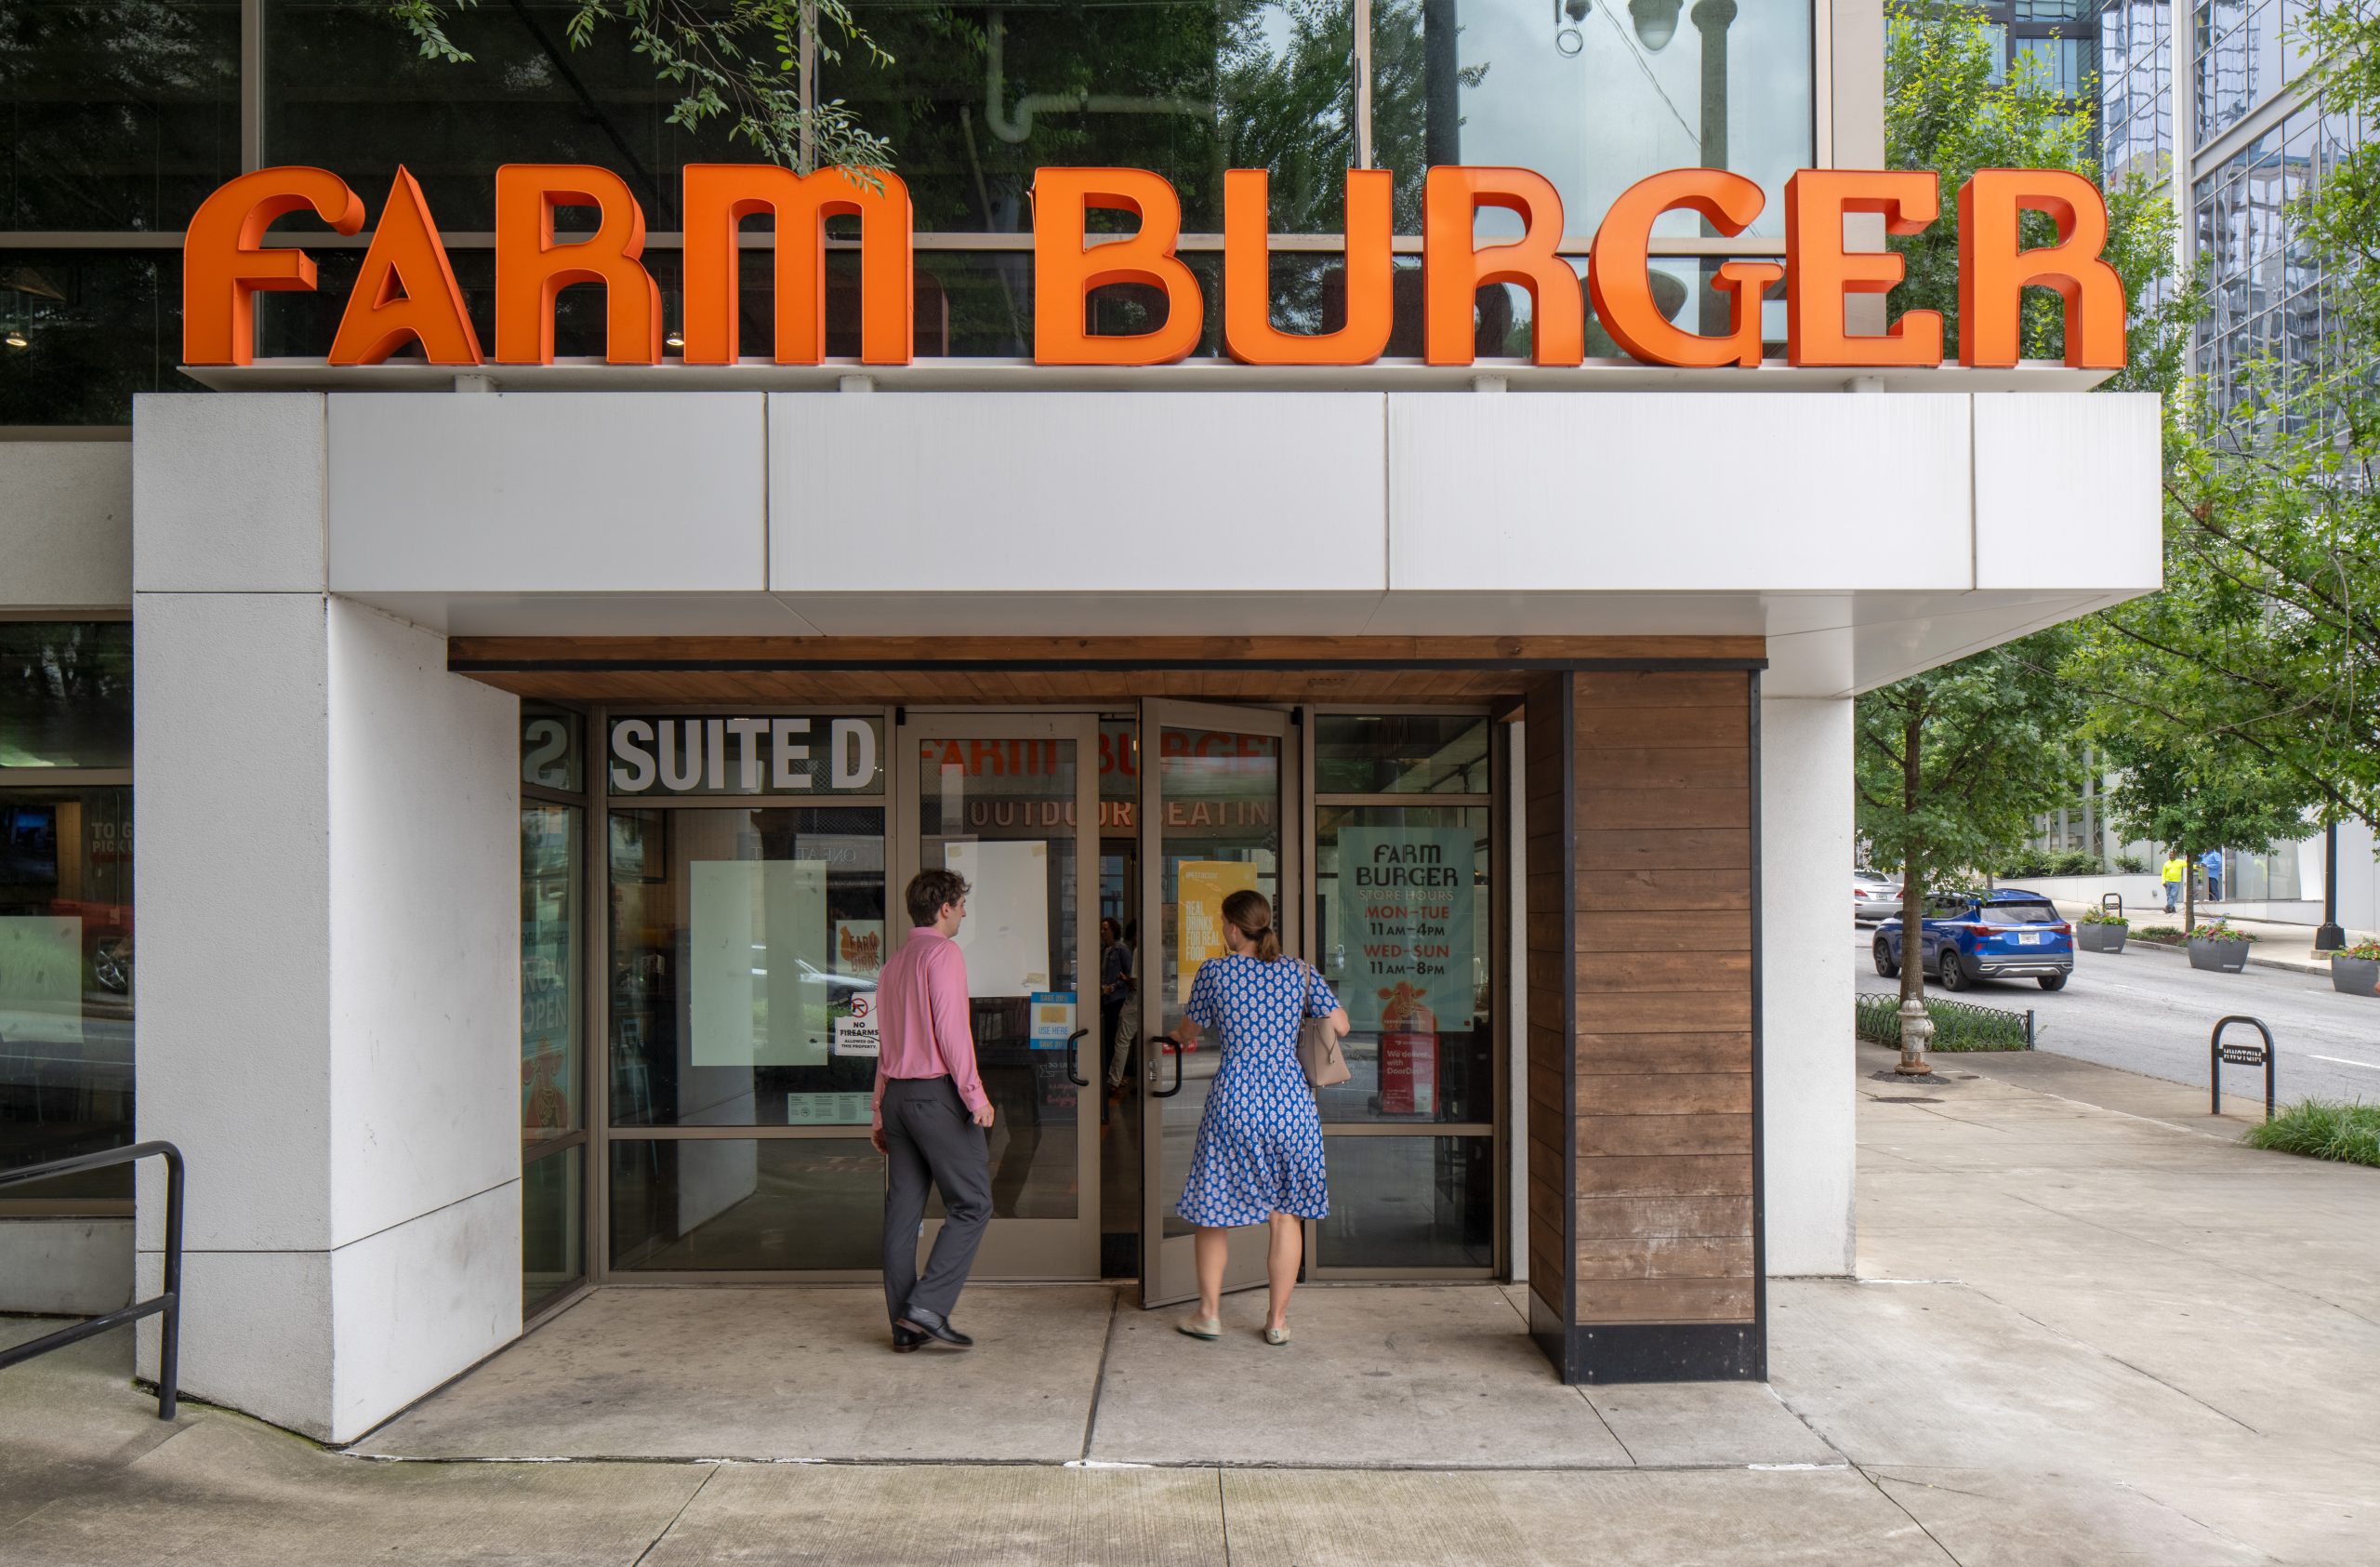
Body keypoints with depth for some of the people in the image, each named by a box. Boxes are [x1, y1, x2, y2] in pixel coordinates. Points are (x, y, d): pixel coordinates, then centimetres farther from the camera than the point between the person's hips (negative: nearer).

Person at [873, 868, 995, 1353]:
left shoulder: (893, 964, 18)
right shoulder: (943, 954, -7)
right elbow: (951, 1030, -15)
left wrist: (881, 1109, 22)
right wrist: (975, 1095, -14)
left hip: (897, 1094, 9)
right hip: (937, 1093, -8)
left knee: (903, 1211, 8)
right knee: (971, 1205, -2)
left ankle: (905, 1326, 12)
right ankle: (927, 1307, -9)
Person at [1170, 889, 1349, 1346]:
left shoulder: (1214, 971, -2)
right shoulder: (1299, 973, 4)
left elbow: (1189, 1030, 11)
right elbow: (1341, 1025, 8)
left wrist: (1181, 1037, 35)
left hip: (1235, 1102, -2)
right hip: (1291, 1102, 2)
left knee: (1213, 1208, 13)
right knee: (1286, 1213, 11)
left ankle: (1209, 1313, 20)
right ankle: (1278, 1320, 16)